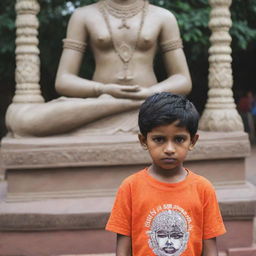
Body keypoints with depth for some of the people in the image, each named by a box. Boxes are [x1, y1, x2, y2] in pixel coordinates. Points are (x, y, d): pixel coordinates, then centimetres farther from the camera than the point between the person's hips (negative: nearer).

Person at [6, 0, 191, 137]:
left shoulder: (163, 17, 12)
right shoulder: (84, 16, 11)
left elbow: (184, 81, 9)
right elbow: (63, 82, 5)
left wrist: (148, 93, -14)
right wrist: (104, 90, -17)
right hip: (99, 120, 2)